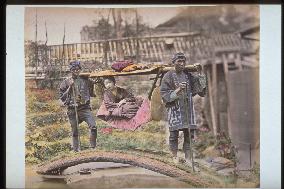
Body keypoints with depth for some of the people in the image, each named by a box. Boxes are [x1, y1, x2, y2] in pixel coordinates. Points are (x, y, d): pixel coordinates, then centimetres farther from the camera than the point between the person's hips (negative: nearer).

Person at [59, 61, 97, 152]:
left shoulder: (85, 80, 7)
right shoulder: (66, 82, 3)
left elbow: (92, 94, 16)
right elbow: (62, 96, 1)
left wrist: (92, 85, 0)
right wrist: (70, 87, -8)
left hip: (85, 107, 1)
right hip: (73, 109, 0)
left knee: (93, 127, -16)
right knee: (75, 132, 6)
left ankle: (93, 147, -7)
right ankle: (76, 150, 16)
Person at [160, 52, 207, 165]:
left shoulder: (189, 76, 9)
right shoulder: (168, 76, -2)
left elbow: (200, 88, 3)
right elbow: (164, 95, -6)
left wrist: (200, 73, -5)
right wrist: (177, 90, -19)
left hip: (187, 108, 4)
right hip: (174, 108, -4)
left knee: (189, 134, 3)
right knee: (174, 134, -1)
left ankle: (188, 158, 9)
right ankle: (175, 157, 12)